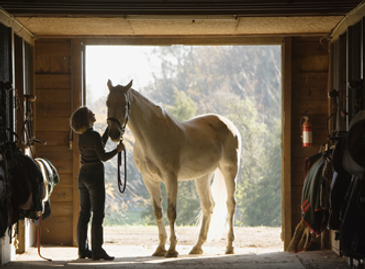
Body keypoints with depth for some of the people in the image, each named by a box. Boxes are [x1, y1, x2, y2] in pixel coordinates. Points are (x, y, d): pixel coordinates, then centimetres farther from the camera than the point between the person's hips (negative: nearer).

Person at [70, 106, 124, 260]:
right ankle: (97, 250, -4)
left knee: (84, 213, 11)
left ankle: (82, 249, 14)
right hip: (95, 176, -8)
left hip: (83, 176, 8)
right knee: (98, 214, -4)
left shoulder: (82, 136, 9)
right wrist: (117, 150, -2)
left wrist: (109, 128, 23)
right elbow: (103, 157, -16)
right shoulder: (94, 135, -16)